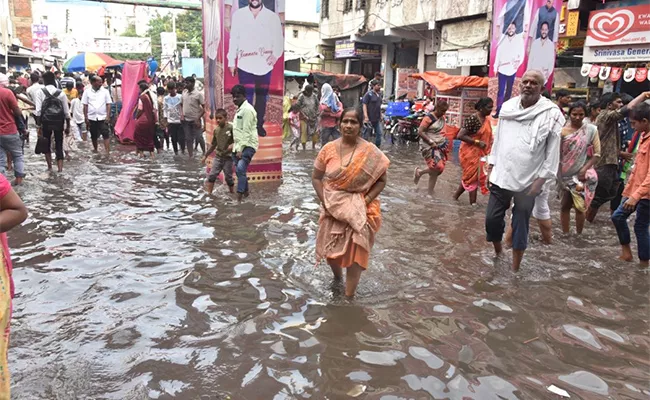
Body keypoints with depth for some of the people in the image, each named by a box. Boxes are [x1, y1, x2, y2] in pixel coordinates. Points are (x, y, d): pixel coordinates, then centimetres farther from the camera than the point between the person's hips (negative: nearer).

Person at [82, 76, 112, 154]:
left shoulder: (105, 91, 2)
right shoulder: (87, 92, 3)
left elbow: (108, 104, 2)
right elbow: (85, 106, 4)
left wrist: (108, 116, -7)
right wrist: (86, 118, -1)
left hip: (102, 117, -1)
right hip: (91, 118, 2)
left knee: (106, 135, -11)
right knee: (94, 136, 12)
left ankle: (108, 152, -15)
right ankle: (95, 150, 29)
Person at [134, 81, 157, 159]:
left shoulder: (142, 97, -14)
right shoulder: (151, 96, 2)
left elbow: (140, 110, -13)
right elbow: (153, 108, 4)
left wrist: (136, 117, 1)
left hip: (142, 120, -5)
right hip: (151, 119, 6)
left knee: (139, 136, 10)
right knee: (150, 136, 14)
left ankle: (141, 152, 12)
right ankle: (151, 153, 13)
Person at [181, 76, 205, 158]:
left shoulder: (198, 94, -10)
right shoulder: (184, 92, 5)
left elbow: (204, 107, -10)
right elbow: (182, 105, 16)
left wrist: (198, 118, -15)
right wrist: (182, 115, 1)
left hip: (195, 120, -5)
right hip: (186, 120, 5)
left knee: (199, 138, 1)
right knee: (188, 139, 8)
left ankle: (204, 153, 21)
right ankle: (191, 156, 16)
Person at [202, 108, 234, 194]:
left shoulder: (231, 128, -11)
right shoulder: (216, 130, 6)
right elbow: (213, 145, 16)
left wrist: (233, 144, -32)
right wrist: (205, 156, 18)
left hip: (228, 157, -5)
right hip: (218, 156, 5)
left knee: (228, 177, 3)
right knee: (212, 175, -1)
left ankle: (232, 193, 20)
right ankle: (209, 193, 5)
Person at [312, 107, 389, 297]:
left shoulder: (371, 152, -9)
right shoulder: (328, 149, -5)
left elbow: (381, 180, -5)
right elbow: (316, 178, 1)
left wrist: (365, 201, -15)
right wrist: (325, 201, -10)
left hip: (359, 211, -2)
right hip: (332, 209, 2)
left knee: (355, 252, -2)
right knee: (331, 250, 13)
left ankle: (349, 297, 10)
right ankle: (337, 278, 45)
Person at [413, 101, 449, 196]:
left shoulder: (442, 117, 8)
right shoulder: (428, 118, -14)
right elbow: (420, 132, -18)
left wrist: (445, 141, 9)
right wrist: (431, 142, -21)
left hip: (440, 146, 7)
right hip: (429, 146, -7)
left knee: (436, 170, 4)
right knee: (437, 167, -19)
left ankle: (430, 193, 12)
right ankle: (419, 172, 9)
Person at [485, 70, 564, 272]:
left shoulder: (551, 113, -9)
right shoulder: (508, 107, 5)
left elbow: (553, 150, -9)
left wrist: (541, 179, -12)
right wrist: (491, 163, 11)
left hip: (528, 181, -4)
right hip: (501, 176, 4)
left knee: (520, 225, 6)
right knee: (492, 219, 7)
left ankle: (515, 269, 20)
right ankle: (498, 252, 35)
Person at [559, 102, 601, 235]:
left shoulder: (591, 130, -3)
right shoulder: (563, 131, -2)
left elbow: (597, 154, -3)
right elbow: (558, 154, -1)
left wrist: (584, 169, -14)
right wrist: (559, 174, -6)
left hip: (583, 175, -1)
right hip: (567, 174, 1)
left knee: (580, 206, 4)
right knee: (565, 205, 7)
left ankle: (579, 235, 15)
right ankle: (565, 235, 16)